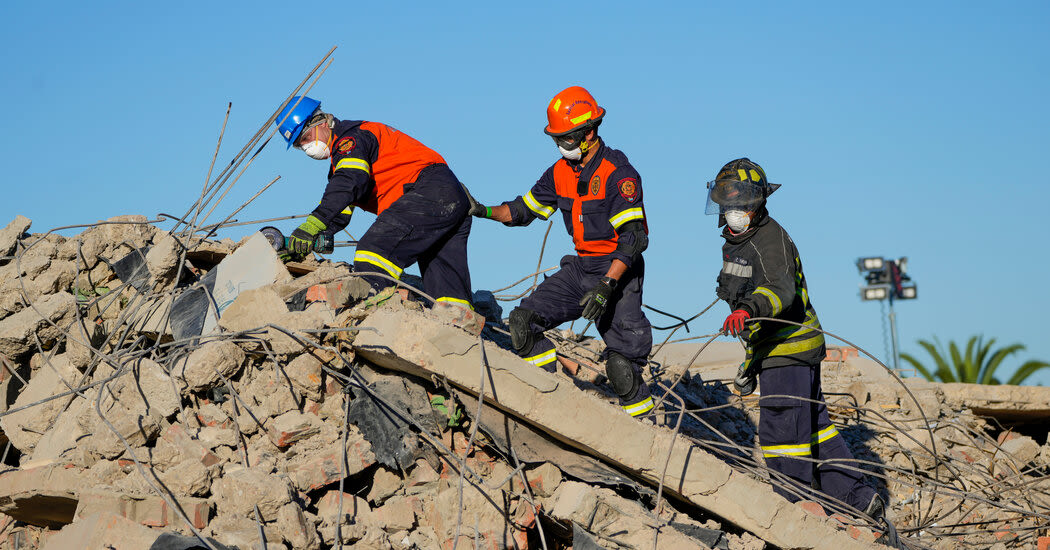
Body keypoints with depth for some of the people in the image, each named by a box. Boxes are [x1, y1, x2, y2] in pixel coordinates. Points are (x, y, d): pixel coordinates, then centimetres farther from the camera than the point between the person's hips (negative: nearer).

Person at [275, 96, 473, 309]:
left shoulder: (351, 137, -4)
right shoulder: (341, 159, 28)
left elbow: (349, 182, -23)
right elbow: (338, 215, 25)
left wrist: (312, 225, -32)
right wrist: (298, 240, 10)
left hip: (429, 190, -11)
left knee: (375, 249, -25)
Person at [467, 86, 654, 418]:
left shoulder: (618, 174, -17)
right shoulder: (560, 173, 6)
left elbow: (633, 237, -24)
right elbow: (524, 209, 18)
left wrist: (606, 285, -32)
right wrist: (484, 211, 2)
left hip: (618, 270, -7)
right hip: (581, 267, 7)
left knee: (621, 362, -15)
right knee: (523, 321, -7)